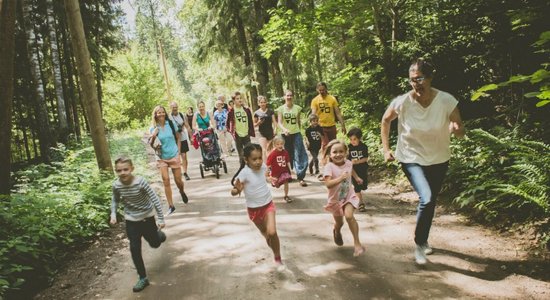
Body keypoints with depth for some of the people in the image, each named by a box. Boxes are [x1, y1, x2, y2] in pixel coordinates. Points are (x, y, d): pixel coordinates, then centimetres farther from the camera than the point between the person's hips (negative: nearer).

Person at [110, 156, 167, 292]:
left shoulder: (140, 182, -27)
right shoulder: (116, 185, -15)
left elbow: (154, 199, -21)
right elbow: (115, 200, 7)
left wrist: (161, 218, -21)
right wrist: (113, 214, -7)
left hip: (147, 217, -2)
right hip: (131, 221, 2)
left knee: (155, 244, 15)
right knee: (135, 249, 0)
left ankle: (159, 235, 52)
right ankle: (143, 278, 14)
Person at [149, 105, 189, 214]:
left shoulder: (171, 124, -4)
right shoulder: (153, 128, -4)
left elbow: (178, 138, 6)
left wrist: (178, 152, 1)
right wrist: (153, 137, -22)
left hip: (174, 156, 0)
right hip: (161, 158, 0)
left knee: (178, 180, 5)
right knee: (166, 181, -6)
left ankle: (182, 192, 40)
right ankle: (171, 206, 4)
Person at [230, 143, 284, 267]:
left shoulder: (263, 167, -12)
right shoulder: (244, 173, -26)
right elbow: (233, 192, -32)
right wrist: (237, 189, -51)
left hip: (268, 205, 1)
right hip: (254, 209, -1)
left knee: (272, 232, -17)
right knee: (265, 233, 18)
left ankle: (278, 259, 4)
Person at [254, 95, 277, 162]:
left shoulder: (270, 111, 3)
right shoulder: (257, 113, 0)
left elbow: (274, 121, 3)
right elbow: (254, 125, 7)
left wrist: (275, 129, -10)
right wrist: (258, 123, -13)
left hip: (270, 132, 2)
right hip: (262, 133, -2)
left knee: (269, 150, 12)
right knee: (264, 150, -13)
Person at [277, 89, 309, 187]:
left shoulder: (297, 108, 3)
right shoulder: (281, 109, -1)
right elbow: (279, 122, -9)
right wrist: (284, 129, -28)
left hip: (296, 134, 0)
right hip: (285, 135, 0)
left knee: (300, 155, -9)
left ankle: (301, 177, -9)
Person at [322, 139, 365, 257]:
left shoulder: (348, 163, -8)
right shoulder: (329, 167, -25)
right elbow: (328, 184, -37)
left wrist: (357, 177, 31)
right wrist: (340, 178, -49)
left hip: (349, 196, 2)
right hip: (335, 199, -1)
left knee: (349, 216, -25)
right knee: (339, 222, 16)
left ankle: (357, 243, -14)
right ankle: (336, 231, 54)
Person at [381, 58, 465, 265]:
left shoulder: (446, 101, -19)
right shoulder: (402, 102, -20)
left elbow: (461, 132, -11)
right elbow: (385, 121, 0)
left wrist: (456, 129, -36)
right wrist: (386, 148, -3)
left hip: (438, 160, 3)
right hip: (412, 159, -2)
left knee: (430, 202, 17)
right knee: (426, 199, -23)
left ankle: (424, 240, 45)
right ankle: (419, 244, 0)